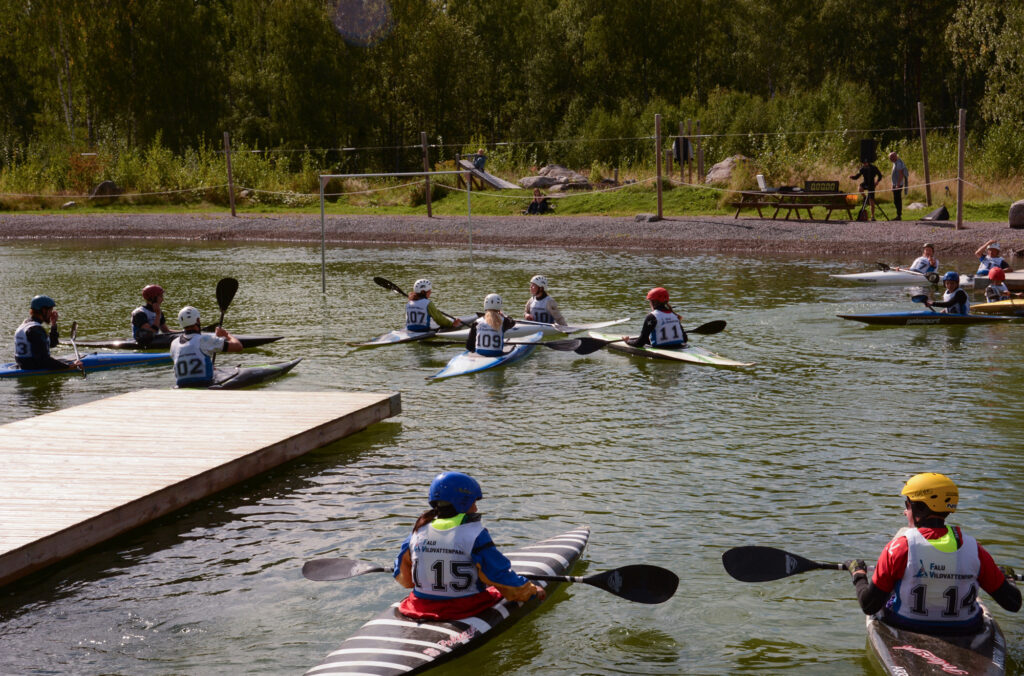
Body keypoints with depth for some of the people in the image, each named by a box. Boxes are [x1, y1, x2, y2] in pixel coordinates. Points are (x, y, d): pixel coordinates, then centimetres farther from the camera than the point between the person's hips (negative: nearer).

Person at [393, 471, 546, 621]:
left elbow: (402, 576, 10)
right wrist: (532, 591, 4)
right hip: (466, 610, -5)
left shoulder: (418, 532, -2)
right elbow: (502, 575, -13)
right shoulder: (475, 535, -17)